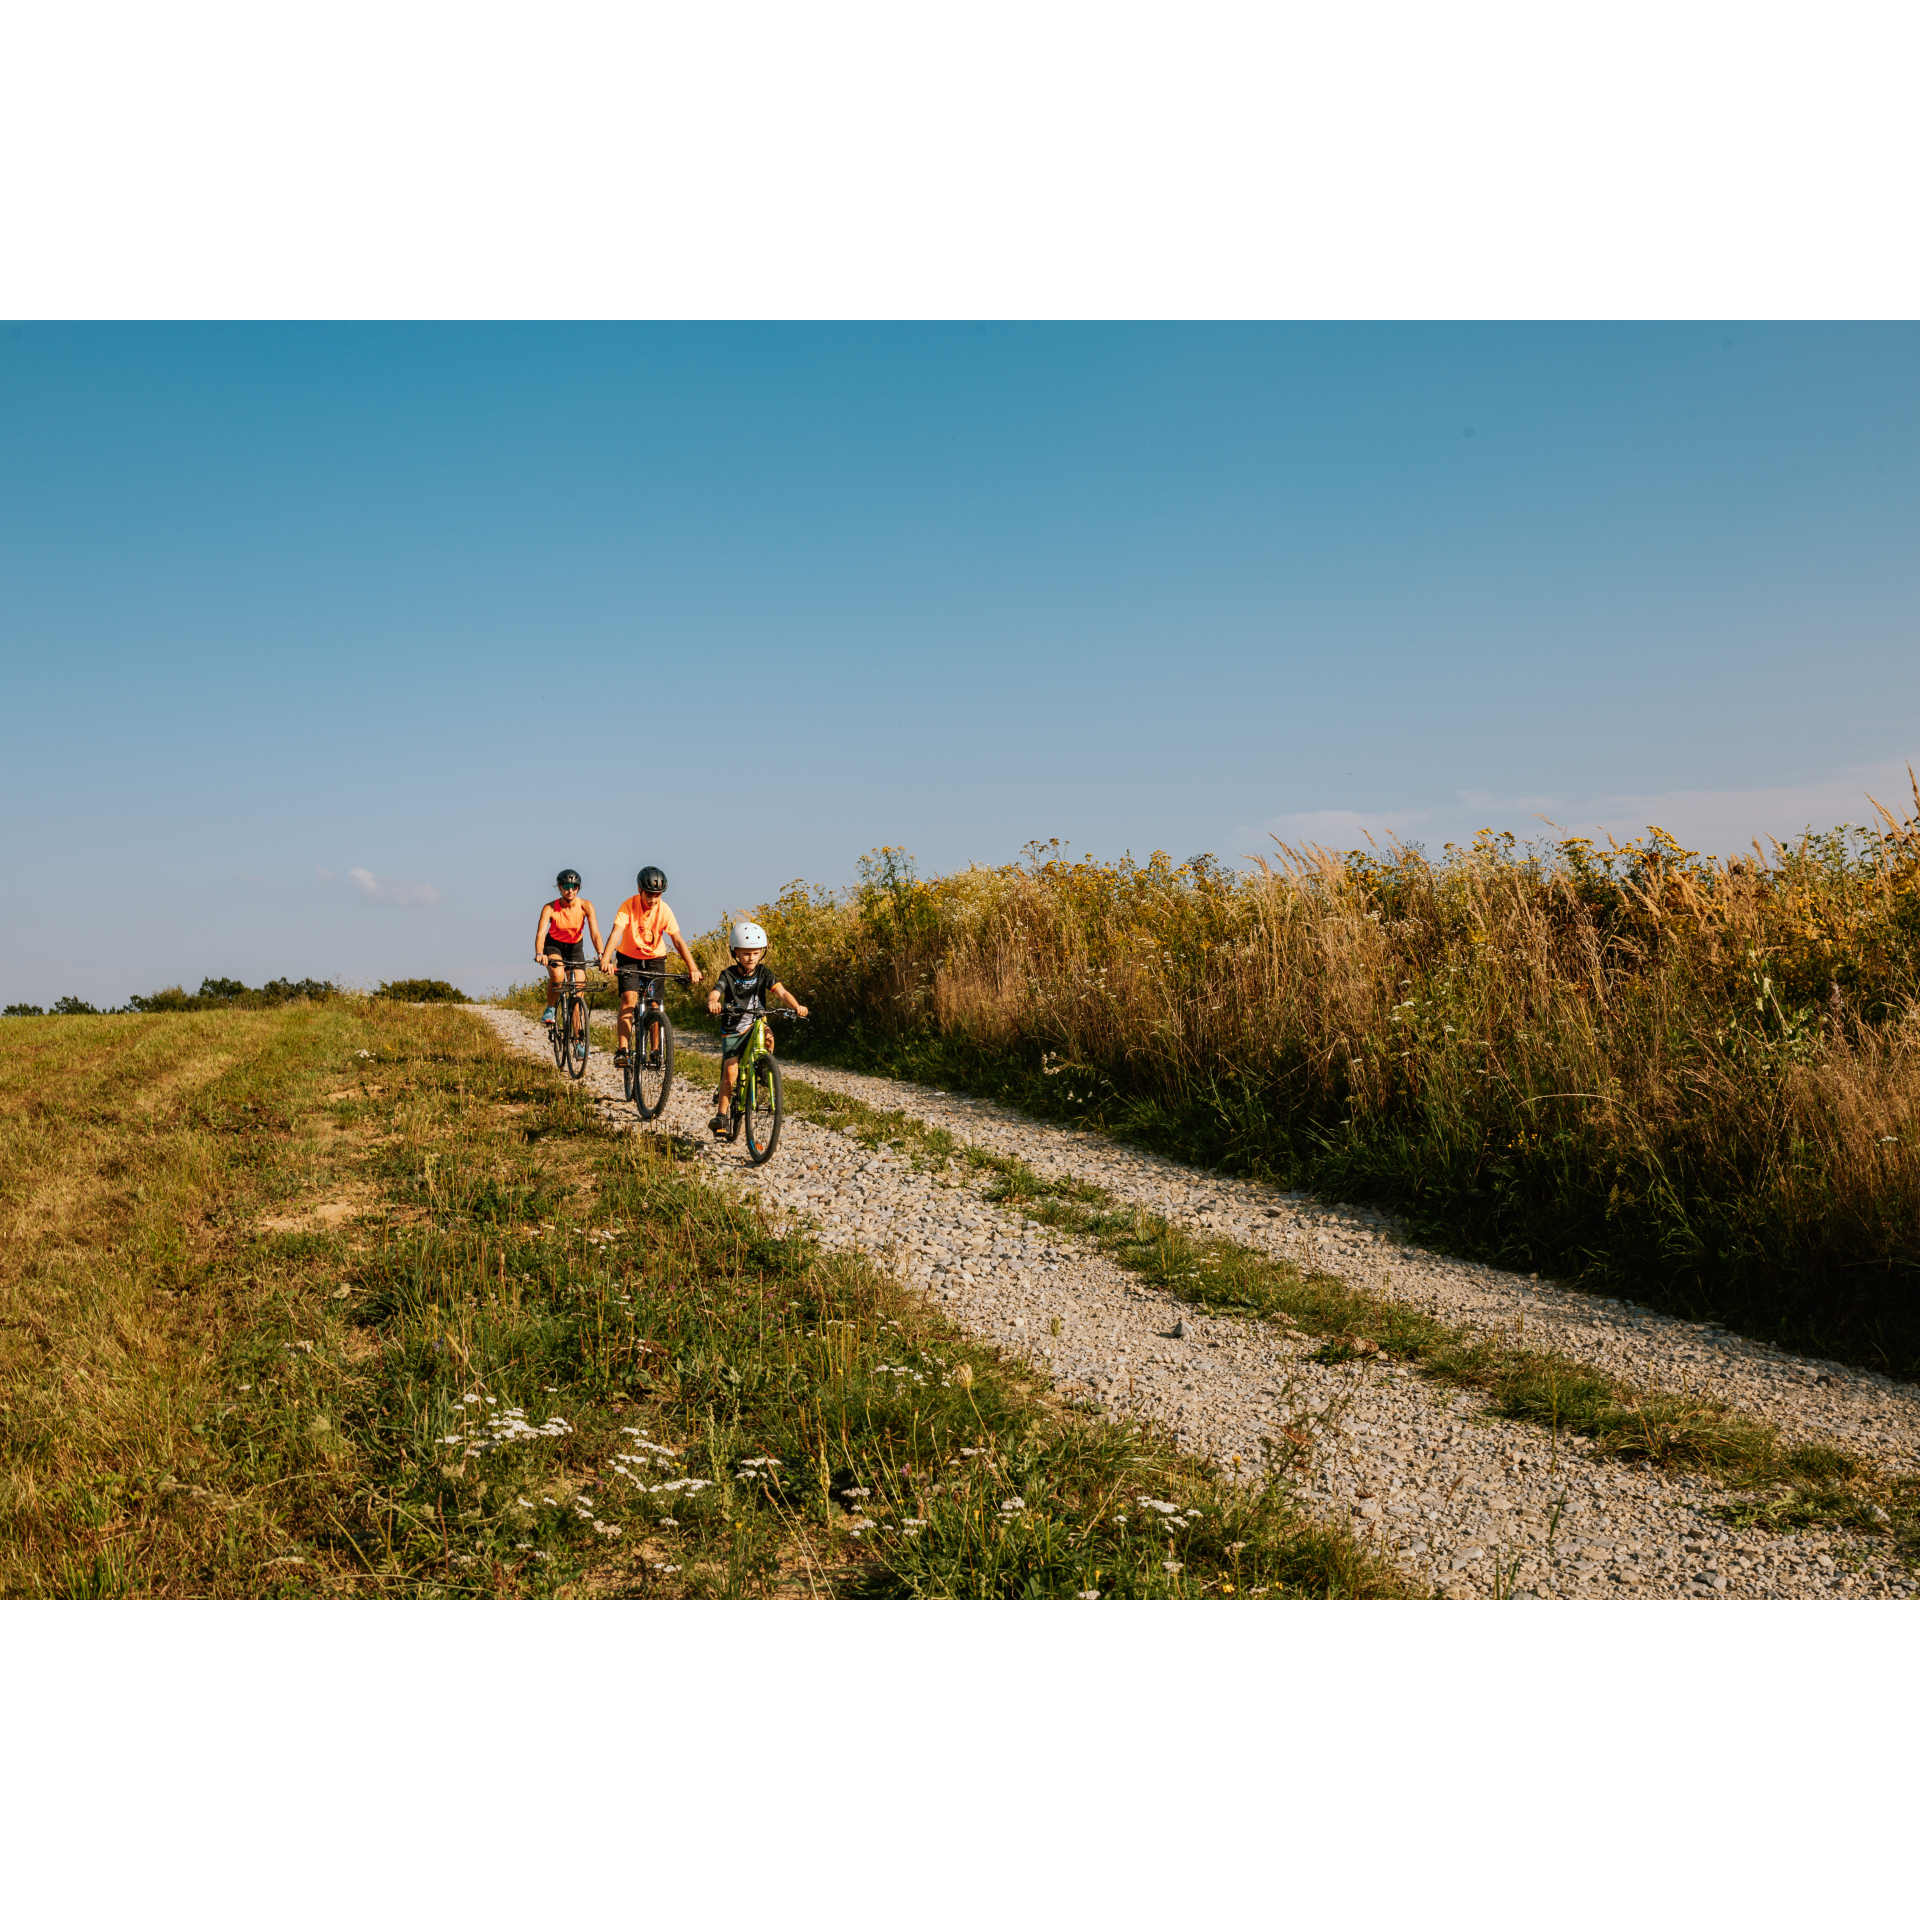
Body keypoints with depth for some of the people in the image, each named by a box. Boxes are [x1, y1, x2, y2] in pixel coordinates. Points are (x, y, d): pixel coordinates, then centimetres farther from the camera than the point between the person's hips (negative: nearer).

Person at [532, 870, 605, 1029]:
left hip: (574, 947, 2)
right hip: (554, 945, -2)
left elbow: (595, 933, -26)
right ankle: (550, 1009, -7)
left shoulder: (586, 906, -19)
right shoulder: (550, 908, -23)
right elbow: (540, 934, -32)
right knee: (557, 975, -34)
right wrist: (539, 954, -52)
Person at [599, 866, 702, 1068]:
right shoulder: (629, 906, -22)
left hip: (655, 959, 1)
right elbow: (616, 932, -33)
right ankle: (622, 1050, -22)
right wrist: (604, 959, -48)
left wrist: (693, 968, -32)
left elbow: (677, 940, -21)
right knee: (629, 997, -21)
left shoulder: (664, 910, -17)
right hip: (629, 958, -1)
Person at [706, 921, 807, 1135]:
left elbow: (781, 992, -14)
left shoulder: (764, 974, -1)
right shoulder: (728, 975, -4)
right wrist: (712, 1002, -45)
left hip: (755, 1026, 1)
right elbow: (714, 993, -19)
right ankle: (722, 1115, 1)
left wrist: (796, 1006, -34)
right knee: (730, 1070, -12)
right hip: (732, 1030, -1)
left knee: (767, 1035, -35)